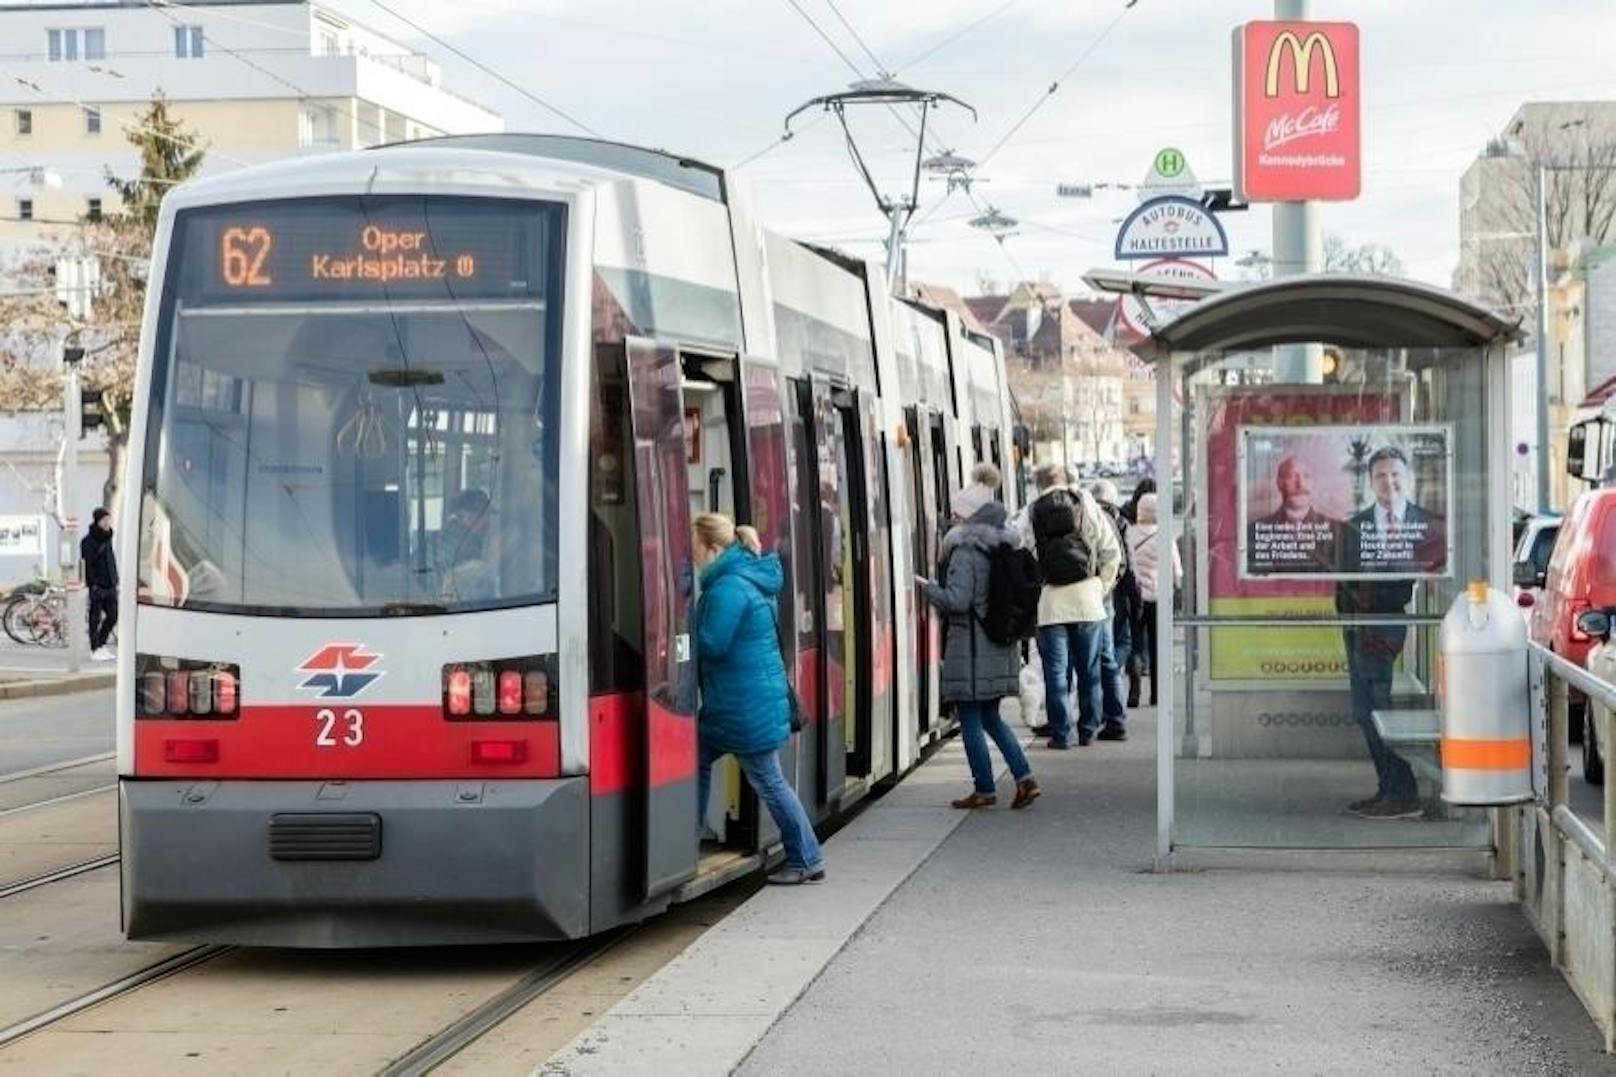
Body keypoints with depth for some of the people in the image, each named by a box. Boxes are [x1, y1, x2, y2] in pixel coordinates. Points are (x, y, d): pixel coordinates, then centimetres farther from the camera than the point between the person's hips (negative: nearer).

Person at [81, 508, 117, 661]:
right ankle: (95, 649, 8)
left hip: (110, 586, 7)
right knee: (95, 618, 1)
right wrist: (93, 584, -19)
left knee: (113, 616, 7)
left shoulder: (107, 539, 14)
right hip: (97, 587, -7)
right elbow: (87, 565, -14)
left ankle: (101, 644, 23)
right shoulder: (88, 542, -10)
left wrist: (115, 581, 16)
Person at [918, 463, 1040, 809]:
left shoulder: (965, 550, -15)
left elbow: (956, 600, -19)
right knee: (990, 717, 17)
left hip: (971, 648, -8)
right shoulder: (1006, 544, 9)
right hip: (1001, 648, 8)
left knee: (970, 721, 3)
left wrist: (927, 586, -4)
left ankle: (984, 789, 7)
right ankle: (1024, 777, 7)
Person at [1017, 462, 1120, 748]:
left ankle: (1060, 732, 1)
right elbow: (1111, 553, 1)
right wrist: (1102, 587, 10)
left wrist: (1031, 595, 6)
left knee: (1056, 670, 3)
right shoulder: (1085, 505, 4)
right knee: (1089, 668, 10)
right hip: (1085, 596, 1)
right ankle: (1088, 730, 14)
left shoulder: (1032, 515, 2)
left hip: (1048, 601, -1)